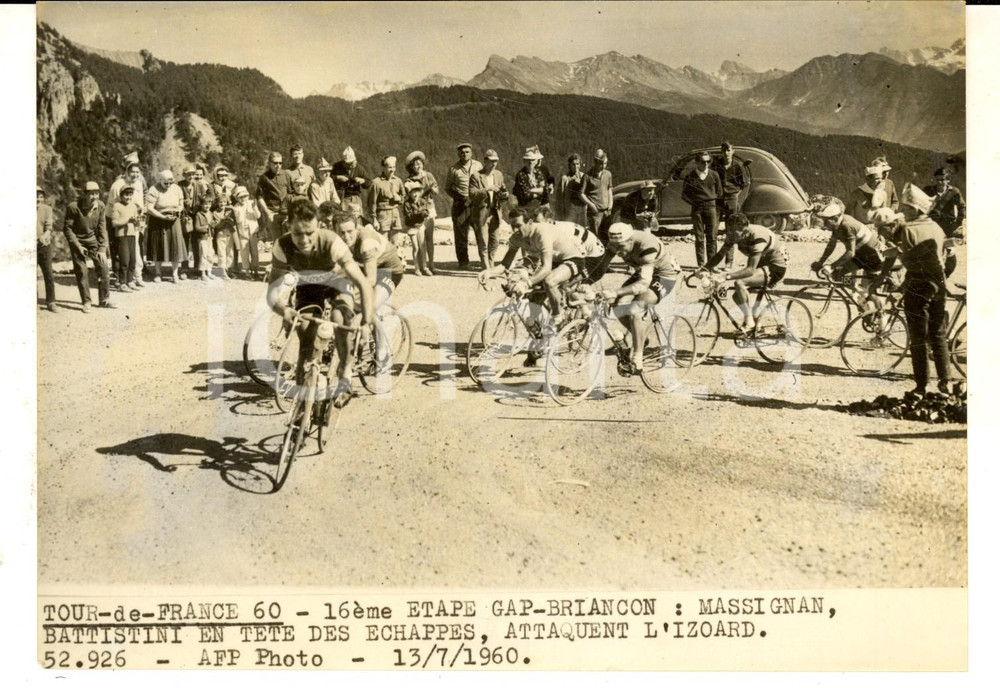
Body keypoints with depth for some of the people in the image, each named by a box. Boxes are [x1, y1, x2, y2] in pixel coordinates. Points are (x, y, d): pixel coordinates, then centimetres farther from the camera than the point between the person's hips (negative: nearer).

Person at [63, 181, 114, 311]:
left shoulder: (100, 206, -10)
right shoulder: (74, 207, -21)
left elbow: (102, 228, -4)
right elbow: (67, 228, -13)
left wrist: (102, 249, -8)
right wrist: (78, 246, -18)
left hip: (93, 239, 3)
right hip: (77, 241, -3)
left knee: (103, 267, -3)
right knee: (82, 271, -6)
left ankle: (104, 300, 9)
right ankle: (86, 302, 4)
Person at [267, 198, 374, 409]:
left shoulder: (331, 242, -39)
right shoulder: (283, 247, -32)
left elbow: (362, 282, -39)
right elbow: (272, 290, -32)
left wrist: (367, 314, -54)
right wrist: (283, 309, -54)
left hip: (336, 280, -3)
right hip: (307, 284, 3)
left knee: (339, 318, -30)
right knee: (306, 332, -9)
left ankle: (345, 375, -19)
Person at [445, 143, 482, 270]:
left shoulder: (478, 165, 8)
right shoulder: (453, 169, 5)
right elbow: (447, 188, 12)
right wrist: (458, 197, -3)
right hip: (460, 204, -1)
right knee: (461, 234, 0)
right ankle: (463, 262, 8)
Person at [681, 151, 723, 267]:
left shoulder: (714, 175, 5)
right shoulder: (690, 176, 2)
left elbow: (719, 194, 10)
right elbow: (684, 195, 10)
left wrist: (718, 213, 7)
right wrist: (694, 203, -2)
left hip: (711, 207, 1)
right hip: (697, 209, -1)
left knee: (711, 238, -1)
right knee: (699, 238, 0)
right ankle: (700, 265, 3)